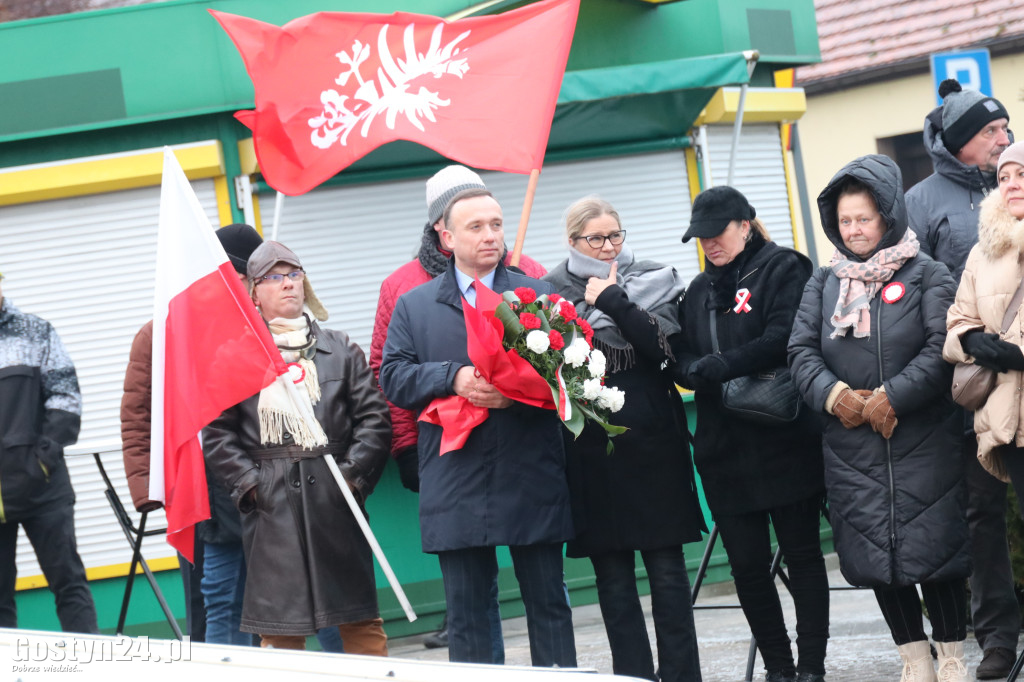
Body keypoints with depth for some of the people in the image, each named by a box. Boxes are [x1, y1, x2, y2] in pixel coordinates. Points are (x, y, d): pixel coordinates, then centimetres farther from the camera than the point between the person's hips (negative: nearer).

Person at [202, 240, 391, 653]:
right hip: (272, 508, -2)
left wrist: (353, 473, -5)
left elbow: (374, 417, 7)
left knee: (360, 619, 4)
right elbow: (218, 434, 3)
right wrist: (248, 483, -7)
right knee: (279, 625, 0)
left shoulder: (340, 350, 12)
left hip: (334, 498, 2)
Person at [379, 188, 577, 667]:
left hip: (532, 483, 0)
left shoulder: (539, 297, 8)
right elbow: (392, 377, 1)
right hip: (455, 492, 1)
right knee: (465, 613, 5)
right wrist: (453, 378, -15)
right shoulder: (414, 306, 10)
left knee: (548, 604, 5)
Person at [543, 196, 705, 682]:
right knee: (612, 573, 4)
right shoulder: (554, 293, 6)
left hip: (652, 441, 0)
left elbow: (662, 345, -9)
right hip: (592, 449, 0)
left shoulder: (653, 281, 6)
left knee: (667, 568, 1)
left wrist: (613, 302, -14)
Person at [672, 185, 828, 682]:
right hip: (724, 449, 6)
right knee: (747, 564, 5)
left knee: (802, 555, 2)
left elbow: (784, 339, -16)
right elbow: (681, 359, 10)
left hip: (785, 441, -6)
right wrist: (697, 371, -13)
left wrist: (720, 367, -19)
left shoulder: (783, 269, -2)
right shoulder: (699, 291, 18)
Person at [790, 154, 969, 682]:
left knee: (932, 547, -4)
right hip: (852, 446, 4)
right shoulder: (824, 282, 12)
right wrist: (833, 394, -12)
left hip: (922, 440, -4)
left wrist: (892, 397, -17)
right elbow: (801, 350, 5)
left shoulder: (925, 275, 0)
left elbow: (941, 347, -10)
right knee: (874, 555, 4)